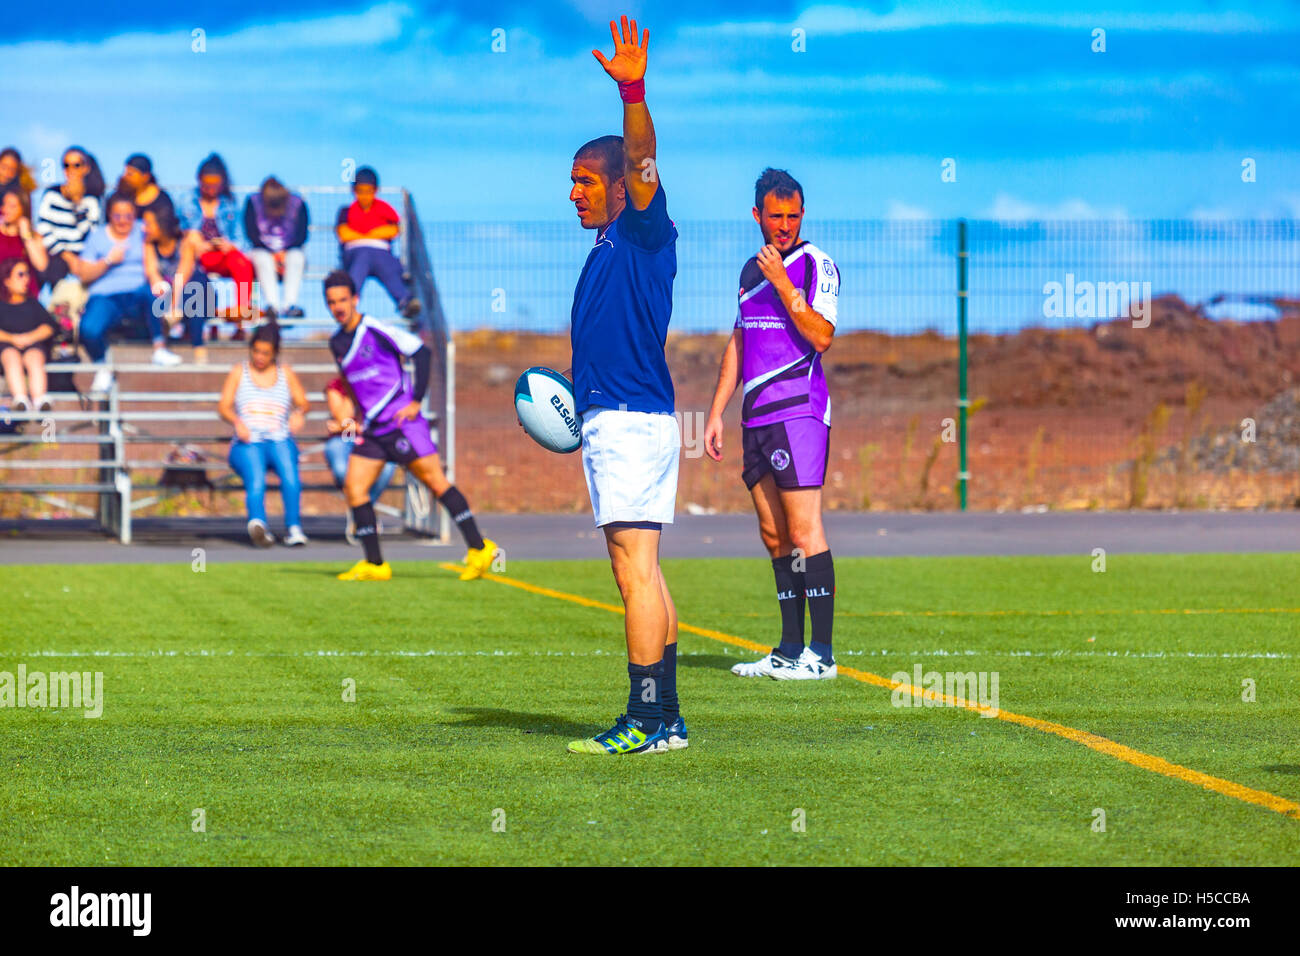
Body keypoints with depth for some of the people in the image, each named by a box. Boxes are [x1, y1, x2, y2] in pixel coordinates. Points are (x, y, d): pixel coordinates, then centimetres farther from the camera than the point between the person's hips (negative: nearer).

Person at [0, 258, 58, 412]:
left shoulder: (33, 304, 25)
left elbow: (49, 327, 11)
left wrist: (30, 337, -8)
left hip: (33, 344, 1)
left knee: (34, 358, -34)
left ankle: (39, 399, -57)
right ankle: (20, 399, -59)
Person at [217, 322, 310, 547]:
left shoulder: (286, 373, 19)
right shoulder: (239, 372, 15)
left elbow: (302, 402, 11)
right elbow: (223, 406, 5)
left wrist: (299, 413, -15)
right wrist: (237, 422, -17)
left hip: (280, 441, 2)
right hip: (247, 443, -2)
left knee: (288, 469, -34)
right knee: (255, 481, -34)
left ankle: (293, 527, -41)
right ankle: (258, 522, -60)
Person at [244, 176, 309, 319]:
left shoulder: (298, 204, -4)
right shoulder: (253, 203, -6)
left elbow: (302, 235, -6)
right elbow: (252, 234, -9)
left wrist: (284, 252, -19)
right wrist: (272, 254, -19)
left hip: (289, 251, 0)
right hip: (263, 250, 0)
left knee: (297, 257, -34)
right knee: (262, 259, -35)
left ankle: (290, 304, -46)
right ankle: (273, 303, -50)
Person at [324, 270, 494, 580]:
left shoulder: (376, 330, -10)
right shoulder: (337, 343, 11)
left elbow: (422, 353, -9)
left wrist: (416, 401, -12)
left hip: (402, 421, -7)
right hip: (372, 427, 7)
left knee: (435, 481, -8)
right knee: (353, 488, -3)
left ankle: (479, 549, -2)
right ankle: (375, 565, 3)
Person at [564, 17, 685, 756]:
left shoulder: (644, 234, -6)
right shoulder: (612, 246, 20)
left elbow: (644, 165, -25)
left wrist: (633, 93, -39)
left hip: (630, 420, -10)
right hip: (620, 420, 10)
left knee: (636, 567, -11)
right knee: (643, 569, 11)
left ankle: (646, 722, -13)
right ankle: (665, 718, 14)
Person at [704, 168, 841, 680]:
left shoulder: (815, 264, -4)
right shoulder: (752, 270, 18)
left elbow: (821, 335, -16)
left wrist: (781, 282, -18)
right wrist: (716, 413, 20)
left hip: (798, 411, -7)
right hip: (756, 417, 7)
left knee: (803, 530, -12)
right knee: (774, 535, 7)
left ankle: (821, 652, -12)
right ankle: (790, 651, 11)